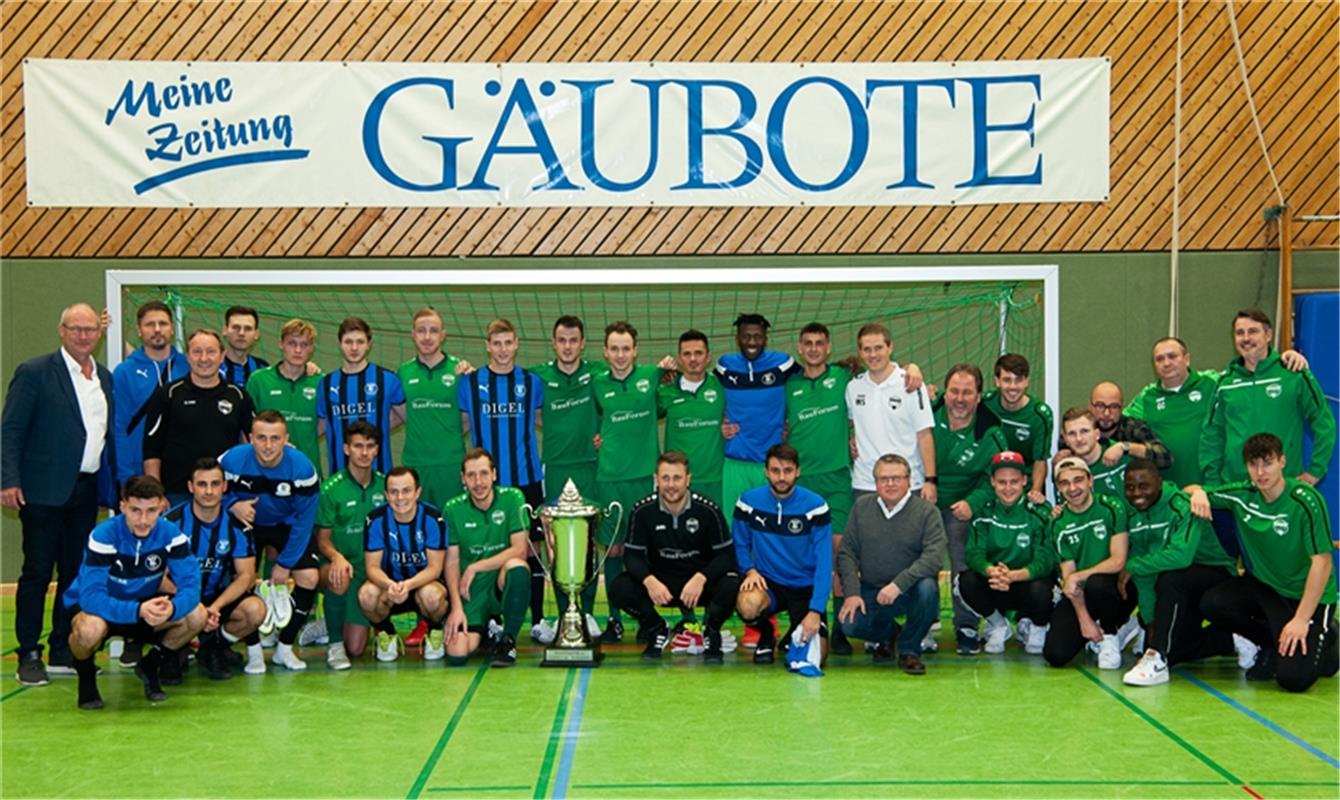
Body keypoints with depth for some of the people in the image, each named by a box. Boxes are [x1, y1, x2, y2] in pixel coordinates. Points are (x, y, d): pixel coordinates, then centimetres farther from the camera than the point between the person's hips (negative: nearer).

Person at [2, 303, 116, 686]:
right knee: (37, 573, -1)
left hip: (87, 492, 6)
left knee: (77, 573, 10)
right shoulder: (34, 373, -5)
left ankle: (63, 652, 19)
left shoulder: (105, 378, 13)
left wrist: (116, 483, 11)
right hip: (44, 491, -6)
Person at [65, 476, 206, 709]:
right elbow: (92, 596, -35)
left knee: (197, 615, -21)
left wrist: (172, 608, -46)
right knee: (91, 628, -39)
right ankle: (85, 673, -2)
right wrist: (138, 611, -50)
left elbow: (190, 584, -22)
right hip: (98, 608, -4)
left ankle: (150, 666, 7)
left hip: (143, 606, 4)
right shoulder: (103, 536, -27)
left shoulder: (171, 534, -17)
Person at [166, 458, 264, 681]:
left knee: (255, 609, -27)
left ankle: (214, 648, 5)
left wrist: (216, 607, -22)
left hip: (220, 597, 3)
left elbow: (246, 575, -4)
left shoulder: (235, 523, -3)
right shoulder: (173, 521, -12)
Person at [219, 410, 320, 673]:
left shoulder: (302, 468, -25)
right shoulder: (232, 460, -25)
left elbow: (304, 520, -17)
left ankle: (285, 647, 3)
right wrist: (233, 505, -32)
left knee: (309, 577, -15)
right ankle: (253, 651, 2)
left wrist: (285, 563, -16)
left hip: (287, 526, 0)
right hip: (246, 525, 0)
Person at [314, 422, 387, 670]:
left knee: (356, 648, -1)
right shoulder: (331, 488, -8)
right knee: (339, 578, -41)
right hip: (340, 565, -3)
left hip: (370, 569, 3)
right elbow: (322, 539, -6)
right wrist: (337, 557, -27)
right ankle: (334, 643, -18)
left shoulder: (384, 484, 2)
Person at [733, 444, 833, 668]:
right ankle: (765, 634, 3)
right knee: (748, 604, -35)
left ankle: (795, 637, 22)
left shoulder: (815, 505, -12)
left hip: (806, 588, 0)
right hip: (768, 583, 1)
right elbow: (740, 545, 8)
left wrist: (815, 611, -22)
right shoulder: (749, 501, -6)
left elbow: (824, 563, -14)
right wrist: (750, 570, -14)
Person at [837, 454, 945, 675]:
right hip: (871, 590, 2)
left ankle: (909, 649, -7)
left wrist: (898, 584, -29)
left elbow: (934, 557, -19)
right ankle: (888, 633, 16)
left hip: (910, 590, -2)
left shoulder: (927, 511, -7)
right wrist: (852, 593, -10)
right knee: (849, 623, -23)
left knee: (927, 587, -35)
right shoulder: (861, 506, 4)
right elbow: (847, 553, 4)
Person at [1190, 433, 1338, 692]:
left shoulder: (1306, 500, -22)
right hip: (1264, 585, 5)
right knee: (1212, 604, -22)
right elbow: (1194, 491, 10)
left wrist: (1301, 619, -25)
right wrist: (1198, 492, -17)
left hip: (1308, 595, -5)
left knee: (1293, 678, -22)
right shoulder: (1243, 494, -6)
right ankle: (1272, 644, 5)